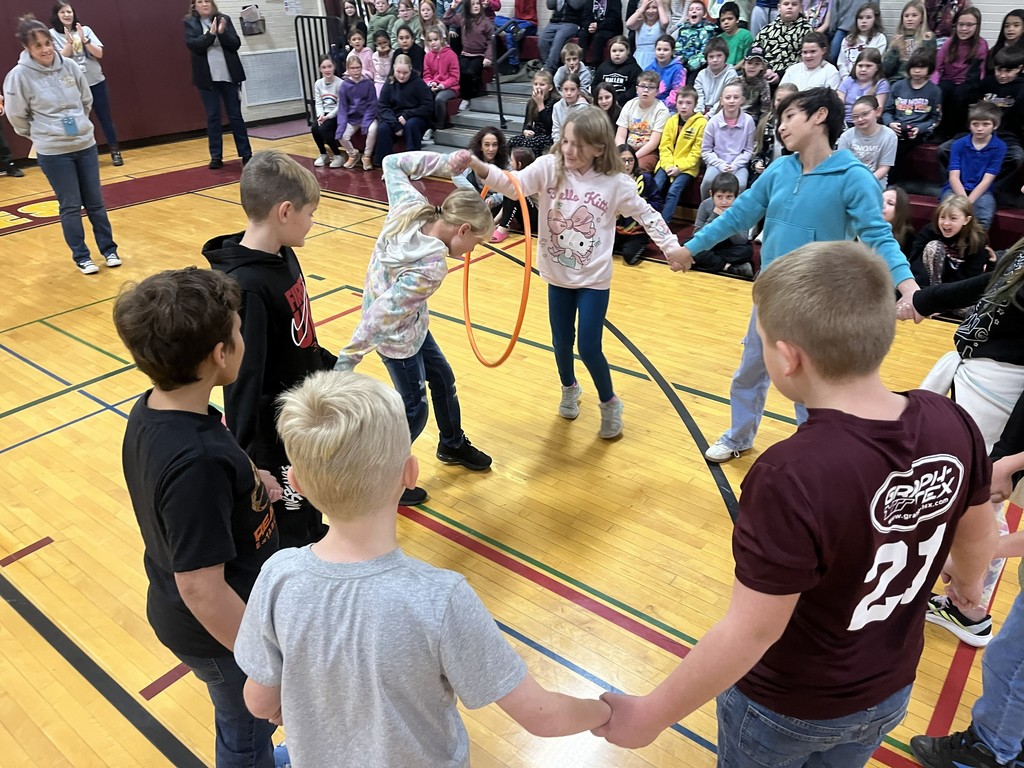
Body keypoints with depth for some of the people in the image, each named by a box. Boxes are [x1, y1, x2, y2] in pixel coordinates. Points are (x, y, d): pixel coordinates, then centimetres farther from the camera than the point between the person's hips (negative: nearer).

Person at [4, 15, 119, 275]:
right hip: (53, 152, -3)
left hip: (86, 144, 3)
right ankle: (81, 257, 14)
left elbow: (86, 100, 13)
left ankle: (109, 250, 21)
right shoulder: (19, 76, -12)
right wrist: (41, 134, 8)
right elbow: (16, 116, -2)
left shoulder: (70, 67, -2)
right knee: (70, 206, 3)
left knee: (95, 202, 10)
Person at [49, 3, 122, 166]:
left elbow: (99, 53, -3)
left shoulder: (85, 30, 2)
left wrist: (84, 39, -17)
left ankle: (115, 151, 12)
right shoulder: (52, 34, -2)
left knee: (105, 117, 5)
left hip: (96, 81, 2)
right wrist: (69, 42, -20)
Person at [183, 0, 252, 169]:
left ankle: (246, 154, 11)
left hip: (229, 76, 1)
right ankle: (216, 157, 8)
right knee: (212, 117, 3)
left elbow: (236, 44, -2)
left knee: (235, 115, 6)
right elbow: (193, 44, -11)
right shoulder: (190, 22, 2)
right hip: (207, 78, 0)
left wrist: (222, 33, -19)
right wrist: (210, 34, -22)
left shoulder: (224, 19, 5)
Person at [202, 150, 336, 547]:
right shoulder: (245, 286, -30)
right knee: (290, 535, 12)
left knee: (312, 509, 30)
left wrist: (332, 366, 23)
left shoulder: (283, 255, -3)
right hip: (278, 434, -8)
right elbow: (242, 381, -28)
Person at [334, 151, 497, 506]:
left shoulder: (410, 208, -15)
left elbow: (394, 163, 0)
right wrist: (349, 358, -30)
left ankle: (453, 445, 49)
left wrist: (445, 163, -7)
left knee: (443, 379, 24)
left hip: (412, 325, 9)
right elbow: (383, 312, -35)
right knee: (414, 409, 6)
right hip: (396, 336, -9)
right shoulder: (432, 268, -34)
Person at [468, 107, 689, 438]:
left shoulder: (615, 183, -12)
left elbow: (646, 214, 1)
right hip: (558, 275, 2)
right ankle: (569, 389, 46)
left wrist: (671, 245, -4)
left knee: (589, 348, -3)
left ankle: (610, 403, 25)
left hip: (594, 279, -2)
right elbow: (514, 184, -24)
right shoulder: (549, 167, -10)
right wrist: (479, 167, -41)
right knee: (562, 342, 15)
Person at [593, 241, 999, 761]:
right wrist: (968, 581, 24)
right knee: (838, 761, 32)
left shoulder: (791, 479, -39)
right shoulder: (951, 424, -19)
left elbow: (750, 633, -31)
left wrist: (649, 716, -17)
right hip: (890, 694, 5)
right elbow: (978, 536, 1)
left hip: (786, 710, -5)